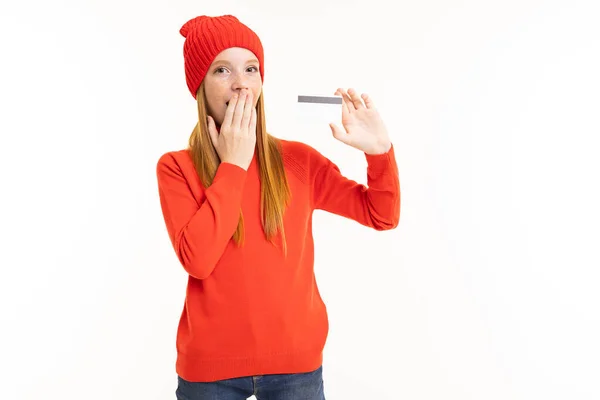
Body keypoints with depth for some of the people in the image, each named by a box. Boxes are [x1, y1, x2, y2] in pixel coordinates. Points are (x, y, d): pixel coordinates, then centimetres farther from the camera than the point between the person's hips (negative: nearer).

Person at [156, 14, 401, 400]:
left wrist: (379, 150, -14)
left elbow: (382, 215, 3)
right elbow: (196, 259, -19)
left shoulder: (298, 159, -1)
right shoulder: (175, 167, -5)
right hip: (209, 366, -1)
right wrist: (233, 164, -15)